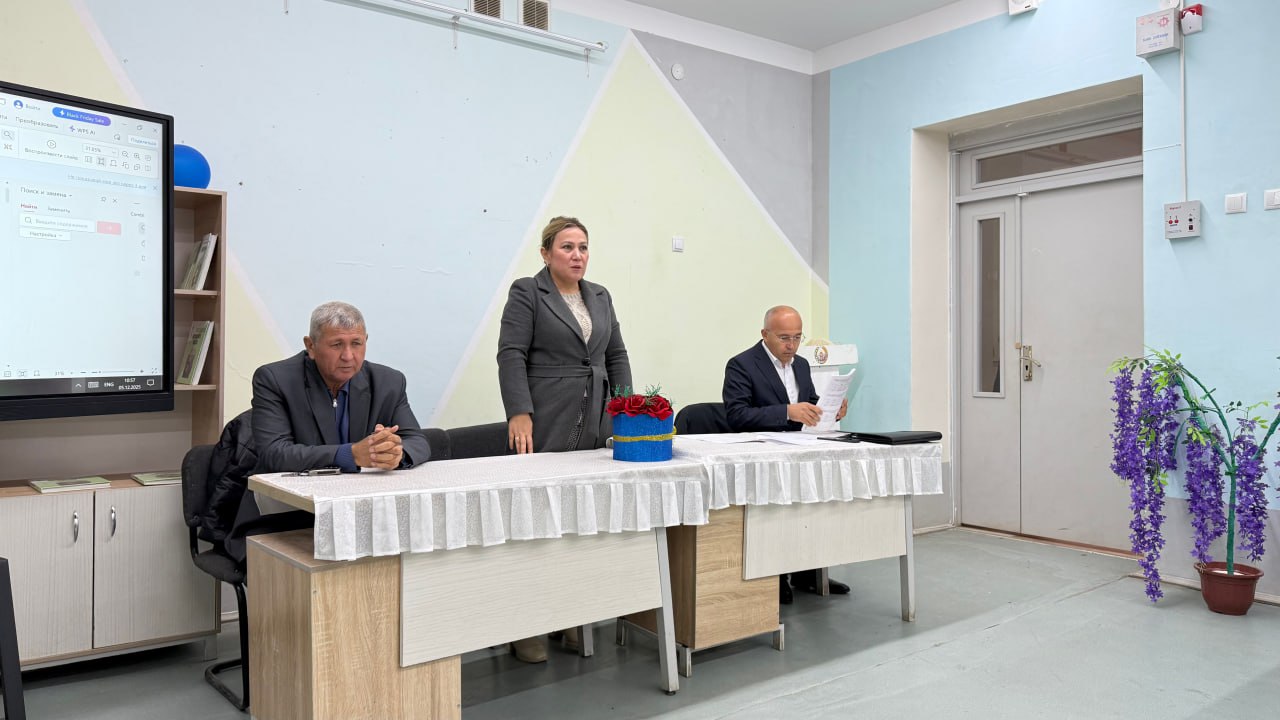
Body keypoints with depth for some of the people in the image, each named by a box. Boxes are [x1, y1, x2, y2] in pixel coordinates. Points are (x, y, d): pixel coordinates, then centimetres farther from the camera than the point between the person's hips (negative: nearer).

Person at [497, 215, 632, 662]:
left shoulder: (600, 296, 17)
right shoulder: (526, 293, -1)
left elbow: (617, 356, 17)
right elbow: (512, 356, -8)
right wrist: (519, 414, -17)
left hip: (593, 425, 6)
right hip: (545, 427, -5)